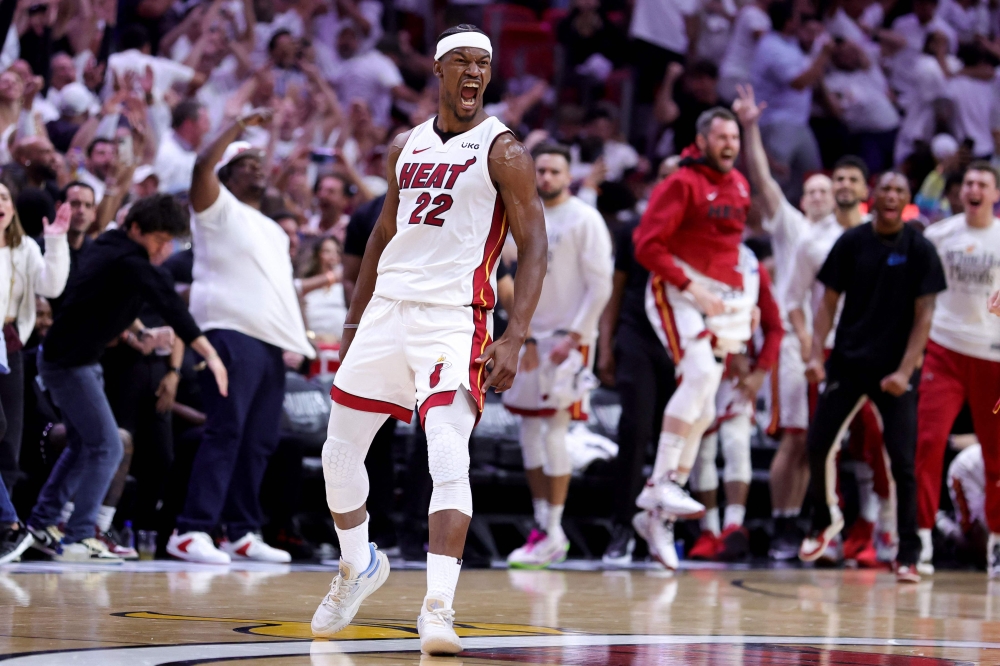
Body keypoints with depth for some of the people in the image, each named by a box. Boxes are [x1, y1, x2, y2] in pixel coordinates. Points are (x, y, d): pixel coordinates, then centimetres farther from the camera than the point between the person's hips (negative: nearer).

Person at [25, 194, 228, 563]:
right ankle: (77, 538, -8)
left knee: (83, 446, 19)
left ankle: (41, 523, 26)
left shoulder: (113, 248, 8)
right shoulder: (127, 261, -23)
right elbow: (169, 305, -30)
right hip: (69, 363, -10)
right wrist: (210, 355, -35)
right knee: (106, 448, -10)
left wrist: (139, 332, 7)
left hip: (78, 360, 10)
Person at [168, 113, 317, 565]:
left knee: (259, 441, 7)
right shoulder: (220, 210, 4)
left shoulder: (273, 231, 27)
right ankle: (190, 531, -19)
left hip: (273, 342, 8)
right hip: (232, 335, -8)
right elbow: (203, 166, -16)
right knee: (225, 432, -16)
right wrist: (240, 126, -11)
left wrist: (301, 340, 15)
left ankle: (242, 532, 13)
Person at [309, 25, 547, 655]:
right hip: (387, 310, 6)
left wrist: (513, 341, -19)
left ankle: (439, 607, -23)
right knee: (339, 452, 11)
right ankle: (360, 566, 35)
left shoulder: (502, 150, -5)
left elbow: (534, 247, -9)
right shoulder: (406, 147, 12)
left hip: (452, 319, -6)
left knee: (449, 458, -21)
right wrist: (353, 324, 20)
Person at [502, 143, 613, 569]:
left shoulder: (584, 220, -8)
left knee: (554, 430, -9)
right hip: (534, 337, 7)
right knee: (529, 429, 7)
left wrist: (573, 338, -16)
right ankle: (542, 524, 16)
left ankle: (554, 535, -5)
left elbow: (600, 285, -11)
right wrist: (525, 337, 8)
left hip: (569, 338, -7)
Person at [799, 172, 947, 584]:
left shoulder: (919, 250, -3)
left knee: (903, 461, -6)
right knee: (819, 445, -1)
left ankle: (907, 556, 1)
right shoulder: (851, 243, 2)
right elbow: (829, 302, 5)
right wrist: (816, 354, -7)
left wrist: (905, 371, -14)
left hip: (894, 370, -2)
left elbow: (923, 316, -4)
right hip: (847, 363, 2)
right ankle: (825, 521, 26)